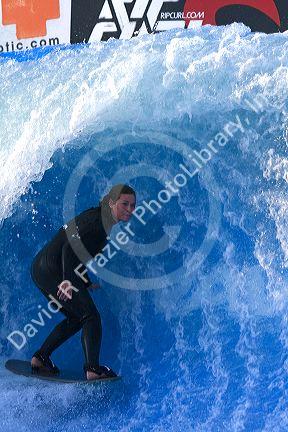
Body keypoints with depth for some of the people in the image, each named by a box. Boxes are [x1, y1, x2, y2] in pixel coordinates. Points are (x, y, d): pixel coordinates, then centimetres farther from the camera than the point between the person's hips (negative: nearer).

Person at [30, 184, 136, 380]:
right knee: (91, 316, -6)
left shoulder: (99, 218, 14)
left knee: (76, 318, 19)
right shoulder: (96, 221, -16)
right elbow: (70, 247, -27)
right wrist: (68, 280, -37)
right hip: (53, 270, -10)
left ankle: (40, 358, 20)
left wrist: (86, 283, 22)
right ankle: (93, 369, -8)